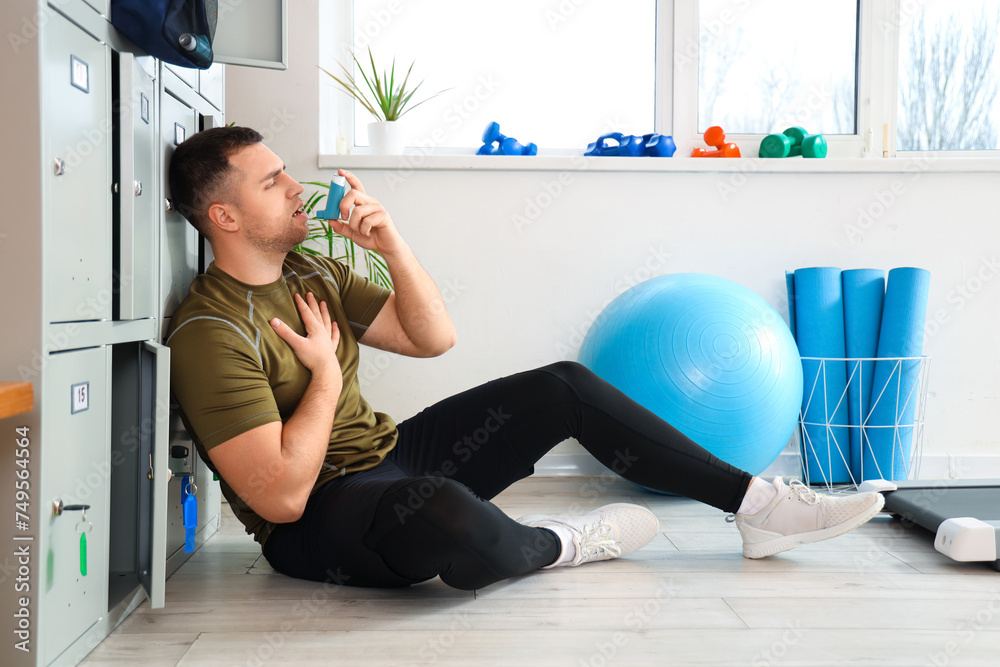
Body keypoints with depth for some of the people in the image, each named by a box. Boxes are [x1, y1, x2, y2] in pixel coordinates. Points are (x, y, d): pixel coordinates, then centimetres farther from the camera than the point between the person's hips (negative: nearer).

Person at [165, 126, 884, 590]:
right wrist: (327, 372, -16)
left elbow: (434, 337, 7)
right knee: (449, 516, -43)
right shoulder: (210, 333, -20)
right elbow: (280, 496, -26)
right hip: (318, 521, -8)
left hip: (391, 454, 9)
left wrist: (391, 242, -8)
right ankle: (554, 543, -7)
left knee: (565, 385, 1)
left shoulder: (310, 272, 7)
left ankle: (757, 503, 4)